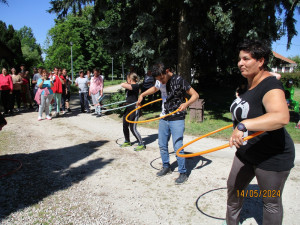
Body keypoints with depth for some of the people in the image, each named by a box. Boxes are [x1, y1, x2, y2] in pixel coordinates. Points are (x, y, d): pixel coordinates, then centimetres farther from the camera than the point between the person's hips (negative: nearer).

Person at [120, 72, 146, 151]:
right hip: (128, 108, 10)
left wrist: (126, 83, -7)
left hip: (134, 108, -10)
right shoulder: (130, 86, 10)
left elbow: (123, 85, -26)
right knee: (125, 126, 17)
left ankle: (141, 144, 6)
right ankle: (127, 142, 37)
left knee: (133, 128, -7)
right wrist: (127, 83, 11)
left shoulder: (136, 86, -18)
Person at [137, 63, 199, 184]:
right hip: (163, 118, 7)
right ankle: (166, 167, 35)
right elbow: (154, 88, 28)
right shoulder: (160, 82, 4)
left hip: (177, 119, -6)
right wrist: (142, 95, 17)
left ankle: (183, 173, 10)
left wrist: (186, 104, -30)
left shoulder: (179, 80, -15)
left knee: (177, 147, -7)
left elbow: (195, 95, -13)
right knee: (162, 145, 15)